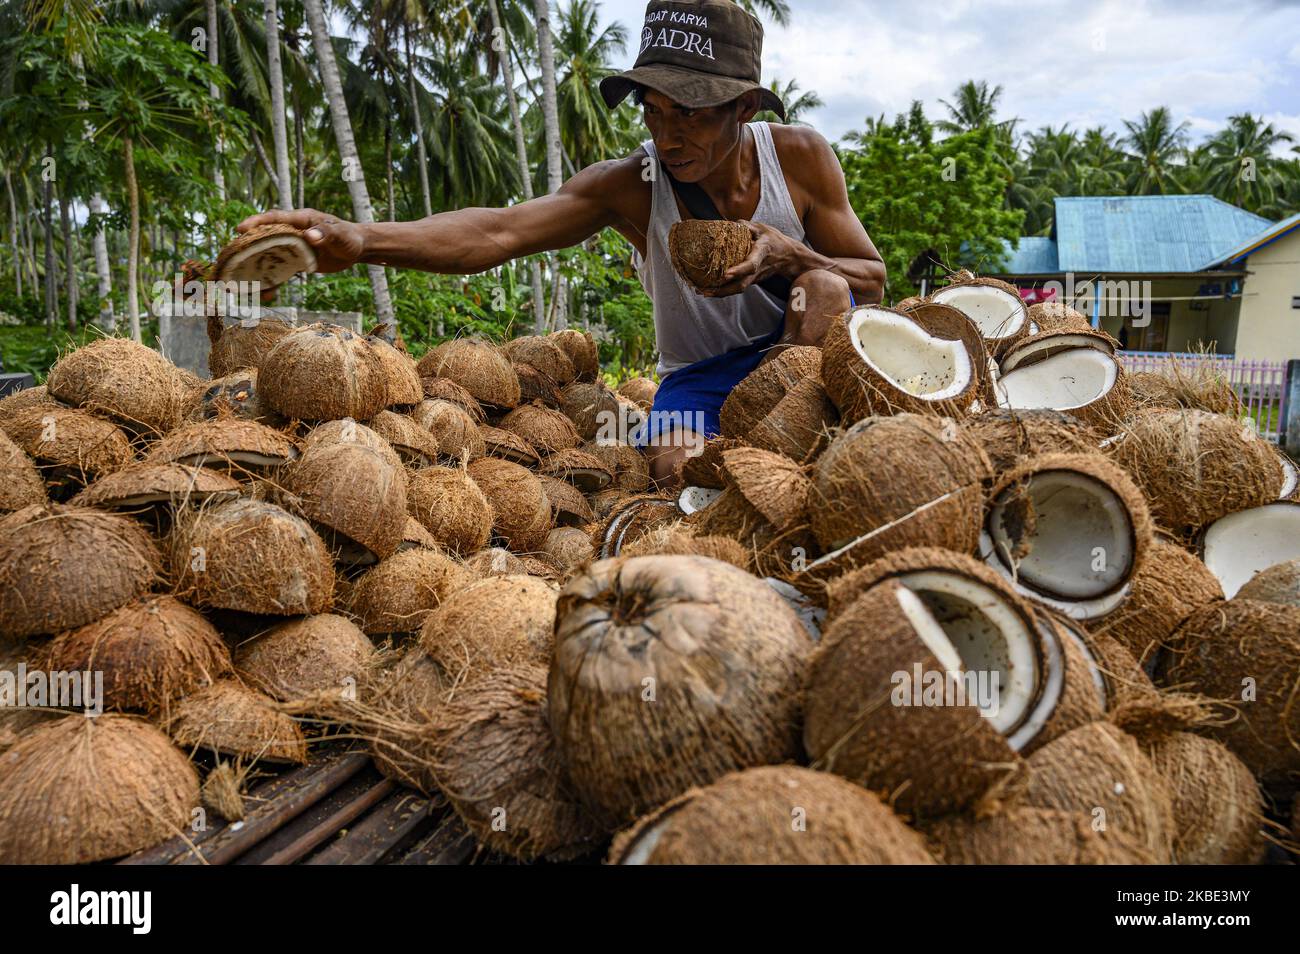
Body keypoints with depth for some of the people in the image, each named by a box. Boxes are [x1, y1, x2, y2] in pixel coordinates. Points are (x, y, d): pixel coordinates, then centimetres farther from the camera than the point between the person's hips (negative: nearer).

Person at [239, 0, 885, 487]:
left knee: (825, 286, -30)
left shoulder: (799, 156, -11)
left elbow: (871, 281, -5)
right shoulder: (629, 185, -14)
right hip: (698, 373, -2)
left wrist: (787, 255, -27)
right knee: (673, 471, -33)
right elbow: (498, 232, -28)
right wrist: (359, 240, -45)